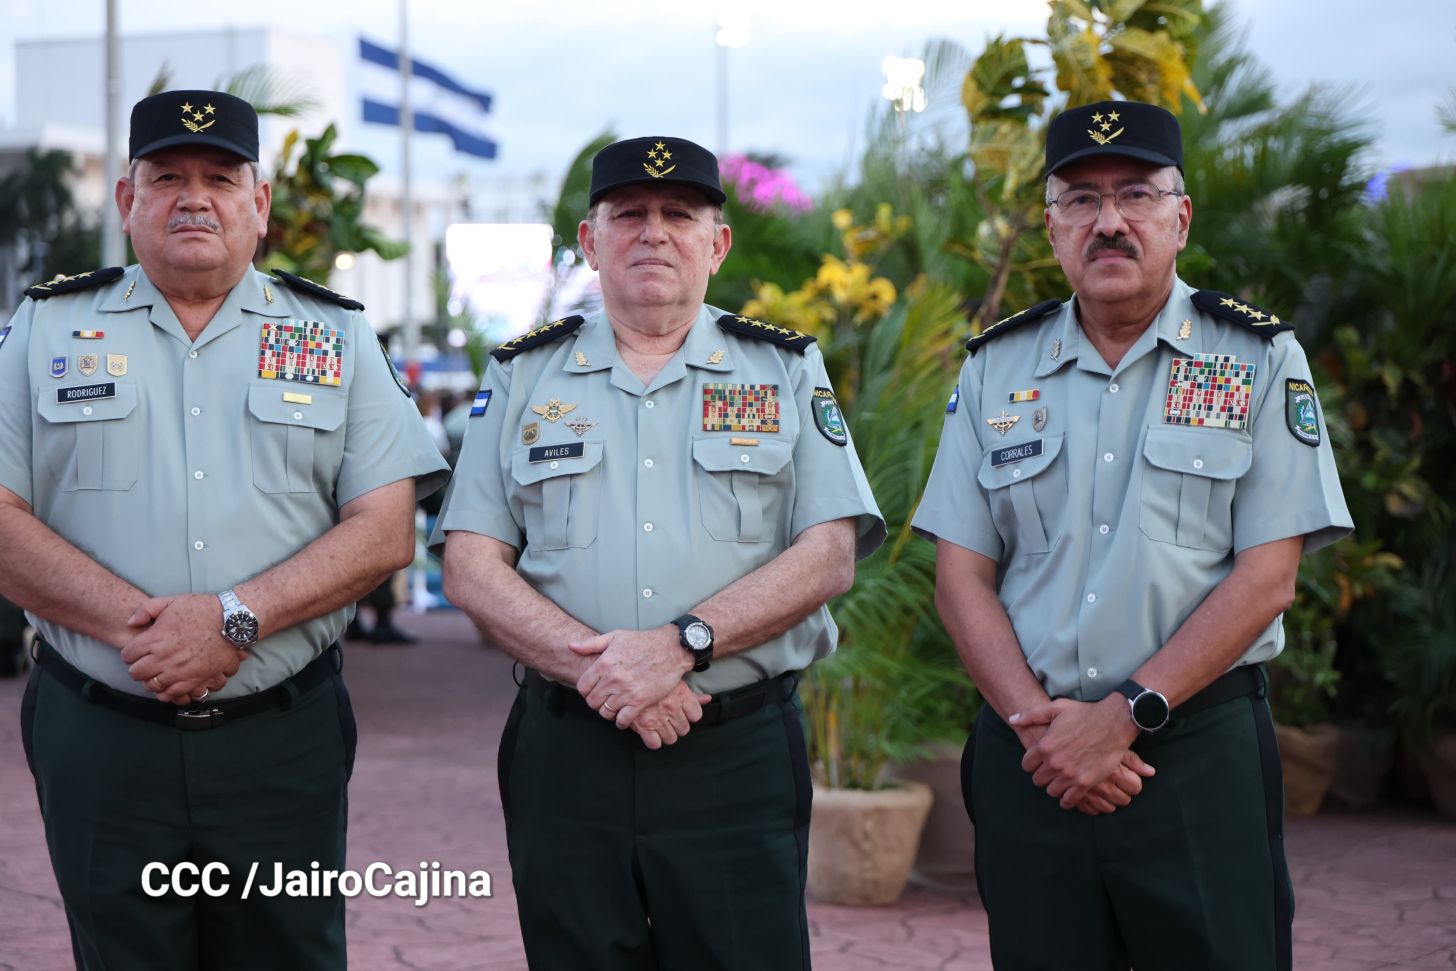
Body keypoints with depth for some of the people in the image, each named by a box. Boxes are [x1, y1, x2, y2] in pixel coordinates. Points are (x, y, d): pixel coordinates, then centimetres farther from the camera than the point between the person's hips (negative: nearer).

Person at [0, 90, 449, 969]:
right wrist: (134, 624, -16)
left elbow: (386, 529, -1)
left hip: (283, 740, 0)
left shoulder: (335, 336, 8)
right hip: (99, 739, 0)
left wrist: (238, 618, -15)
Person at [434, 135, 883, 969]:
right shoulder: (523, 377, 11)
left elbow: (830, 555, -2)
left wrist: (684, 644, -16)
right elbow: (471, 567, 3)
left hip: (741, 753, -1)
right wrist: (595, 667, -13)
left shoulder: (787, 371, 8)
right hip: (566, 754, 1)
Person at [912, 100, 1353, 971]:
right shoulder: (997, 368, 9)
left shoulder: (1259, 360, 2)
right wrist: (1040, 722, -9)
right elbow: (961, 576, 5)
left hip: (1200, 751, -2)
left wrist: (1125, 715, -13)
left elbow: (1266, 578, -5)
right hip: (1029, 761, 2)